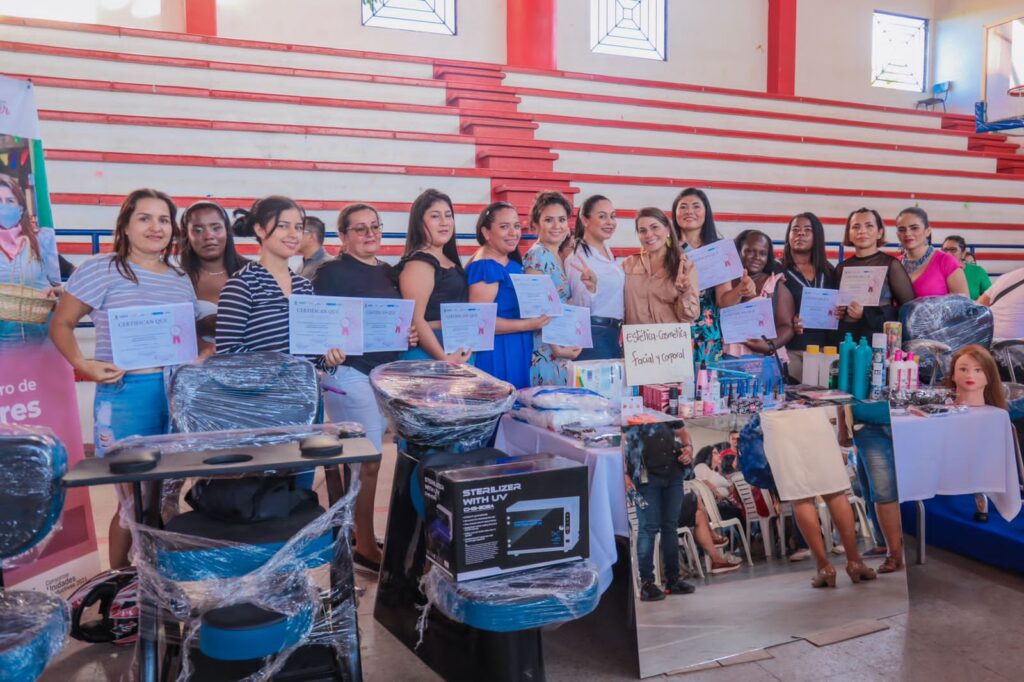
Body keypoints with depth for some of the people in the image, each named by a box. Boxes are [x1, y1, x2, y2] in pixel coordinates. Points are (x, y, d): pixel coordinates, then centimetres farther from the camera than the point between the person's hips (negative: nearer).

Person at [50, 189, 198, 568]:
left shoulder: (180, 279, 13)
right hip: (126, 395, -5)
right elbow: (61, 325, -1)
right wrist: (83, 364, -17)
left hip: (178, 394, 6)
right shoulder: (101, 269, -4)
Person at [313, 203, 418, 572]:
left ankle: (356, 531, 29)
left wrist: (409, 335, 5)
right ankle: (365, 546, 10)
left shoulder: (388, 272, 14)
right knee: (368, 462, -4)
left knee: (368, 459, 15)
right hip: (350, 375, -8)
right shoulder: (332, 272, -8)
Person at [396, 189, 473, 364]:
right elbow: (415, 319, -20)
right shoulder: (419, 263, -12)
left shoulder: (450, 262, 16)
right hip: (429, 355, -9)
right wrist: (445, 359, -22)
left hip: (460, 354, 9)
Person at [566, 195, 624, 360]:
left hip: (613, 334, 8)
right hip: (593, 335, -8)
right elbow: (583, 308, -18)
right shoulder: (579, 257, -15)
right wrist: (591, 287, -35)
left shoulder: (607, 250, 9)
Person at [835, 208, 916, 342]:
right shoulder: (841, 268, 9)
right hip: (845, 338, 3)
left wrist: (866, 314, -14)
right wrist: (835, 312, 1)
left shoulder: (891, 264, -1)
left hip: (879, 339, -3)